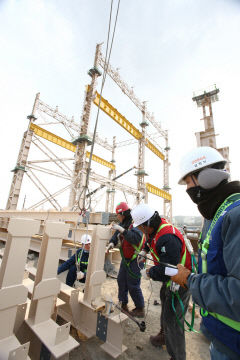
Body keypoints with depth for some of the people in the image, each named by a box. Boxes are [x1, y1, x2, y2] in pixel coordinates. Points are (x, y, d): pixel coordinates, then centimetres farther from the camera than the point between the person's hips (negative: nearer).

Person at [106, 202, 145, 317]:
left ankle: (140, 309, 24)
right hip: (126, 258, 8)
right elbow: (116, 235, 5)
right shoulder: (123, 223, 3)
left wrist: (122, 230, -39)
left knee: (133, 285, 3)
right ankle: (123, 304, 37)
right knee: (121, 280, 17)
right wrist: (112, 242, -15)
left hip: (135, 259, -8)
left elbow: (136, 238, -38)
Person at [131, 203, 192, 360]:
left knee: (172, 320, 1)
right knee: (166, 305, 29)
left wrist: (149, 273, -19)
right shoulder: (157, 227, -7)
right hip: (170, 278, 10)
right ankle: (164, 335, 54)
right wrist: (144, 251, 7)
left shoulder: (168, 238, -38)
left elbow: (166, 271, -35)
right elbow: (150, 240, 18)